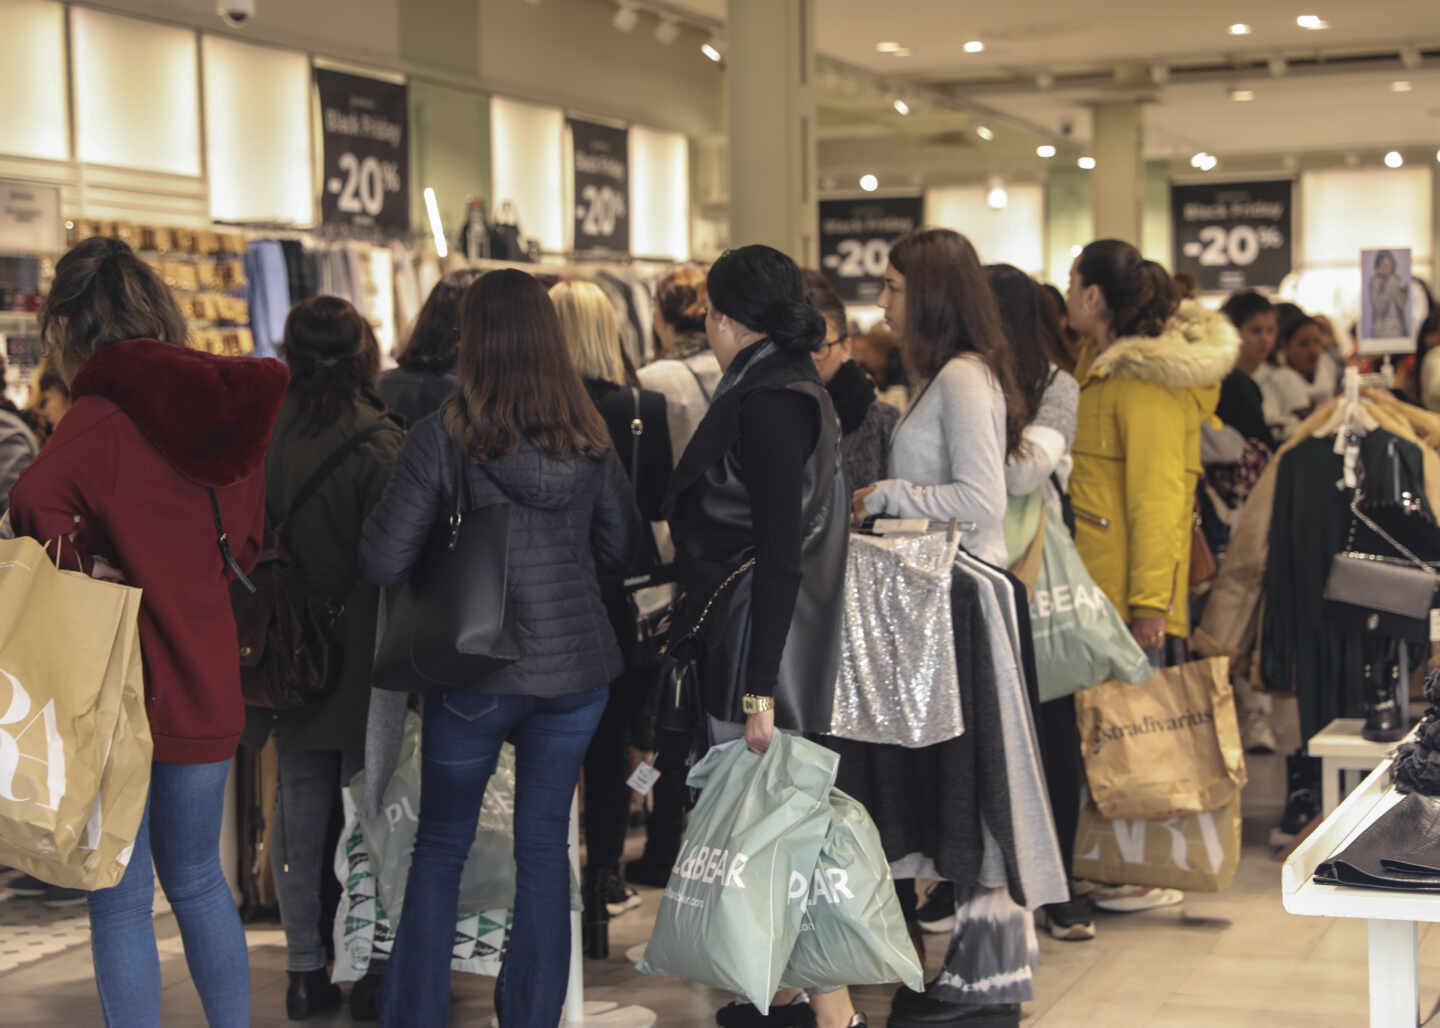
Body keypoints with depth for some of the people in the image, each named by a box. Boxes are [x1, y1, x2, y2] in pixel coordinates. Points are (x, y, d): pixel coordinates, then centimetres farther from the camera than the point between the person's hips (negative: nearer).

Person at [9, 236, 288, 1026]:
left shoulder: (100, 420, -16)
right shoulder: (224, 408, 4)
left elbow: (36, 504, -35)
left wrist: (89, 578, -20)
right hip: (205, 682, 6)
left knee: (121, 903, 7)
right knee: (197, 879, 22)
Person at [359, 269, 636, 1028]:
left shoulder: (444, 437, -12)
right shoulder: (589, 439, 0)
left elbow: (384, 563, -11)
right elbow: (619, 551, 10)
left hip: (478, 672, -3)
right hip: (575, 668, 3)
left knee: (440, 846, 12)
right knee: (544, 846, 12)